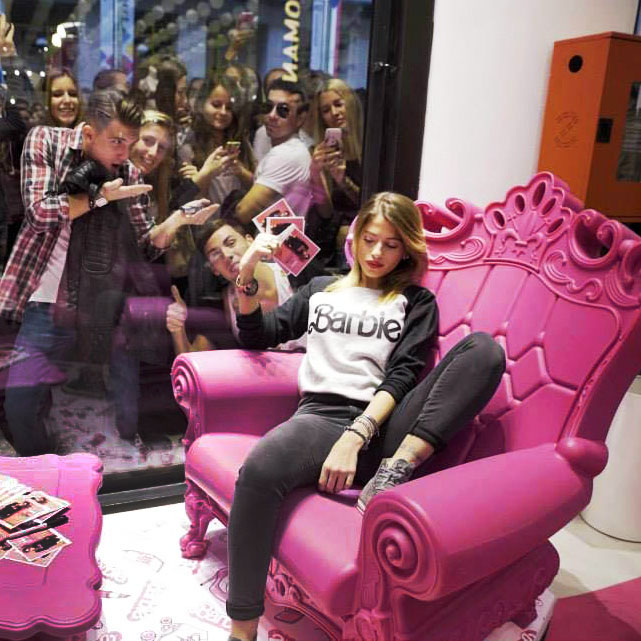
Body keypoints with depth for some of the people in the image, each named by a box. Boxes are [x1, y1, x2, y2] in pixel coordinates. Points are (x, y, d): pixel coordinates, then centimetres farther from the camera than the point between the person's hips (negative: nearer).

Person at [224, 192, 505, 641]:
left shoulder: (415, 302, 18)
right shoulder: (320, 291, 26)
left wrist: (356, 437, -16)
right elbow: (257, 337, 25)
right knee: (259, 470, -36)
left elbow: (402, 376, 2)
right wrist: (246, 278, 7)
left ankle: (397, 468, -31)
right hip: (322, 418, 1)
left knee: (484, 348, -20)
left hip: (383, 427, 0)